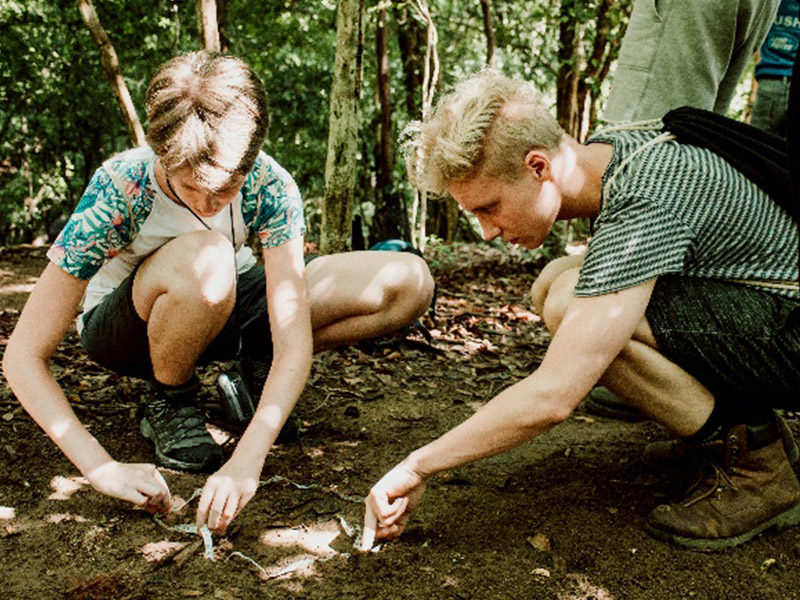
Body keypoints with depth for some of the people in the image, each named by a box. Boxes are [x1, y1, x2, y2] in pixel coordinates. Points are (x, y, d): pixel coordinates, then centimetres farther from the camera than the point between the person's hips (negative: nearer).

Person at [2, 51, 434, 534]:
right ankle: (170, 403, -12)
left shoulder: (269, 186, -26)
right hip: (122, 327, -2)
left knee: (410, 283, -16)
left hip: (221, 311, 3)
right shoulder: (119, 192, -31)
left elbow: (294, 340, -30)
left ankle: (257, 370, 2)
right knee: (202, 258, -42)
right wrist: (103, 467, -40)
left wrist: (248, 458, -43)